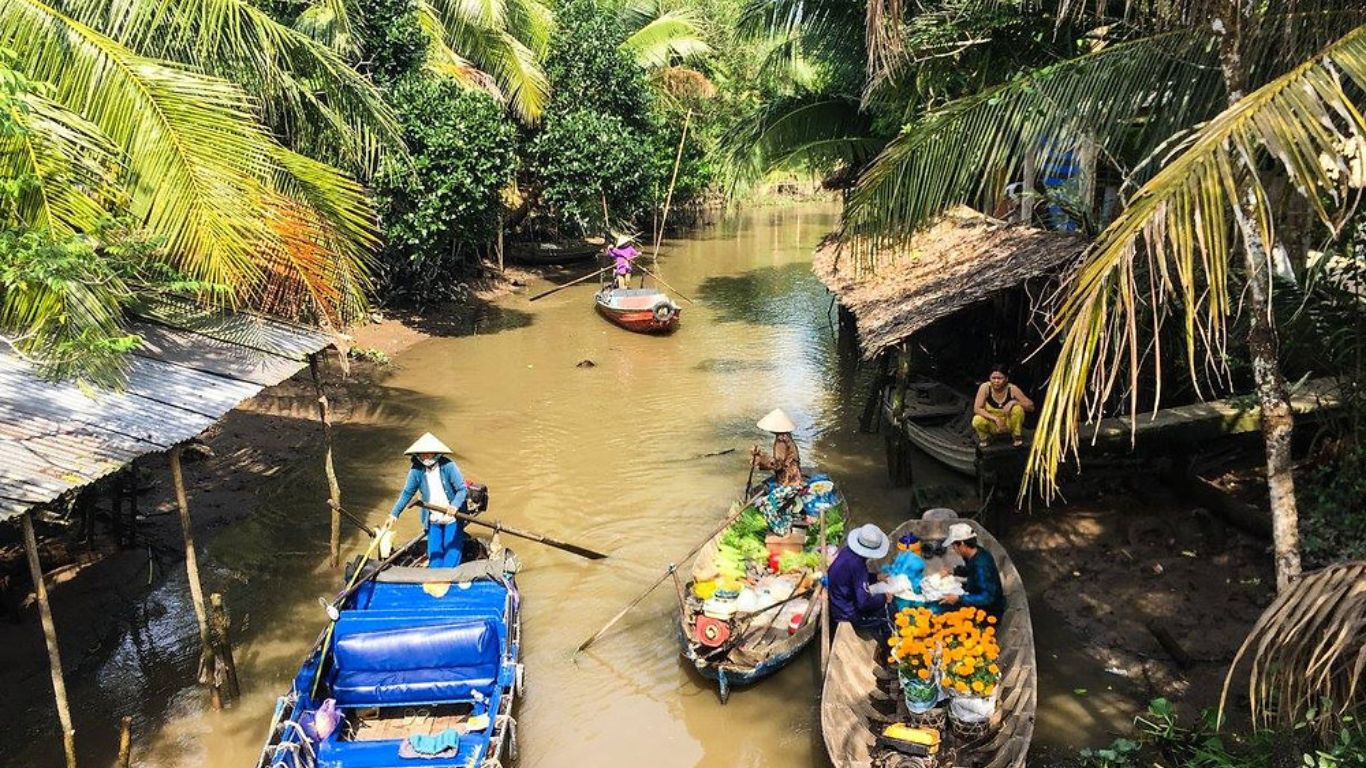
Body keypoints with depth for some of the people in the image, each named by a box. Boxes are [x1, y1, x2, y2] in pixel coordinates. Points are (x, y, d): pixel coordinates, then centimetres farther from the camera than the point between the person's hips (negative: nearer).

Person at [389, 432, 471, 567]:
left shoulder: (448, 466, -17)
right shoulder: (416, 470, -7)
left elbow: (462, 489, -17)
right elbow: (407, 493, 3)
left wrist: (454, 506, -35)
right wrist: (394, 513, -3)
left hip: (452, 517, -3)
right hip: (433, 520, 3)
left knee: (452, 551, -4)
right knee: (434, 553, 6)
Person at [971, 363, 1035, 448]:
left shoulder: (1012, 389, -18)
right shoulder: (985, 387, -19)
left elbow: (1031, 407, -16)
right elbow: (977, 409, -21)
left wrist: (1014, 402, -33)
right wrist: (995, 418, -32)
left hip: (1009, 424, 0)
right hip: (992, 424, 0)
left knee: (1018, 409, -29)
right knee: (977, 420, -33)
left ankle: (1017, 437, -3)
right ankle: (985, 438, 3)